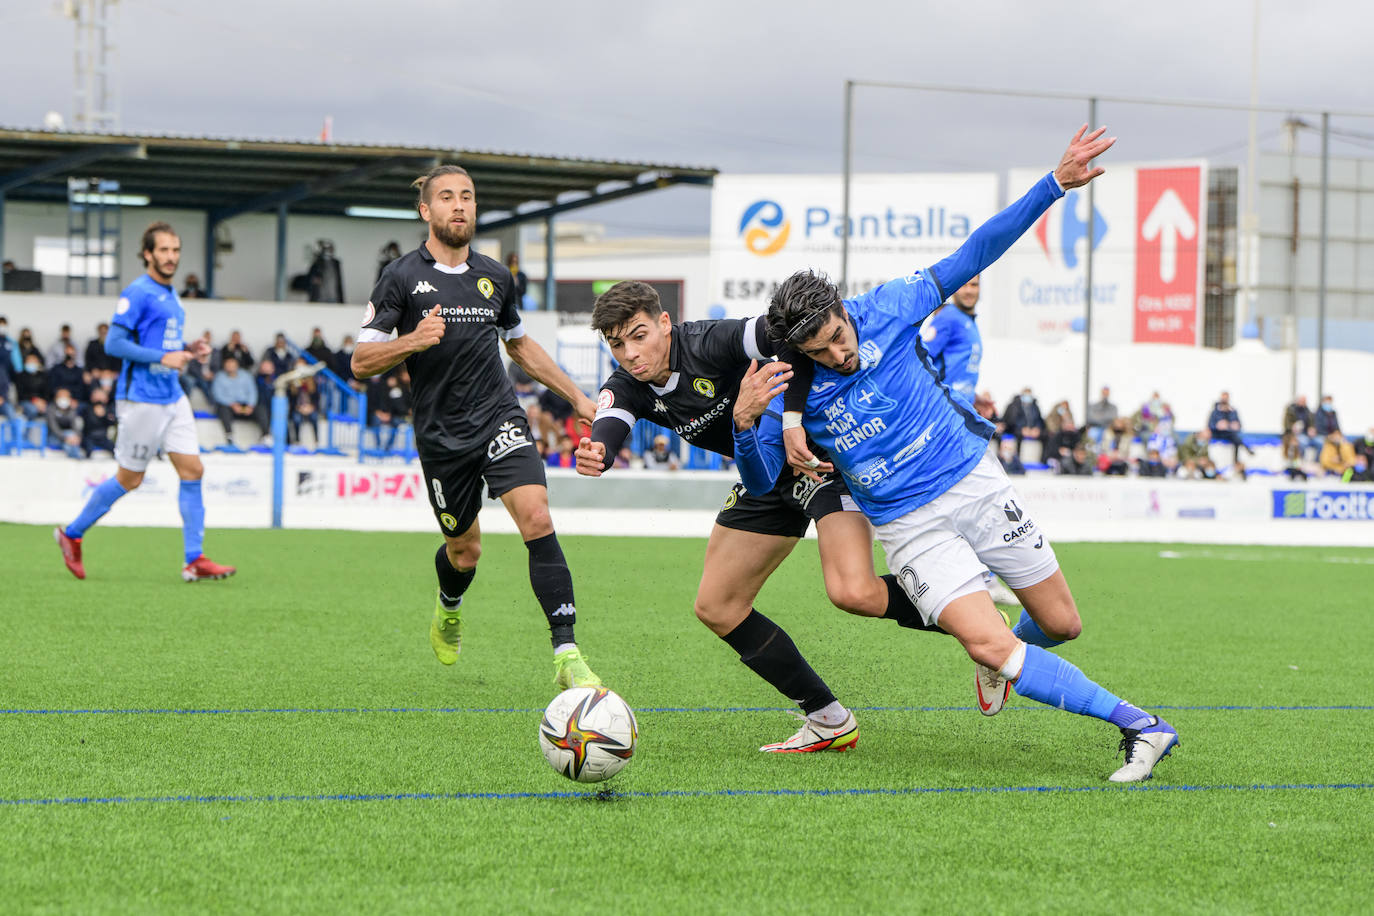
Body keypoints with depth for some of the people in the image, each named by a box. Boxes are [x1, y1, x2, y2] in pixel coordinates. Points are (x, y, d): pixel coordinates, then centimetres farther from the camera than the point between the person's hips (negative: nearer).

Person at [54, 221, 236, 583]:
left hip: (173, 397, 8)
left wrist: (187, 351, 6)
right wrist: (163, 357, -20)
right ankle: (72, 534, 19)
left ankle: (194, 560, -2)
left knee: (193, 470, -2)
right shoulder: (137, 293, -12)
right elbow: (113, 344, -17)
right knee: (129, 479, 1)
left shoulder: (171, 294, 15)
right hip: (142, 399, -8)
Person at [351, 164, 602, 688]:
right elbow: (361, 363, -4)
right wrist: (413, 341, -22)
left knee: (536, 520, -20)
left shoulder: (495, 278, 10)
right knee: (465, 549, 10)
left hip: (499, 419, 2)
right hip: (442, 437, -2)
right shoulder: (402, 279, -3)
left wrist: (576, 397, 25)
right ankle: (449, 607, 50)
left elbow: (521, 345, 27)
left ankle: (567, 655, -24)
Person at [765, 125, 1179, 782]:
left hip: (975, 482, 2)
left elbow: (974, 255, -6)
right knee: (986, 644, -21)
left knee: (1061, 624, 6)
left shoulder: (887, 309, -8)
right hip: (909, 525, -2)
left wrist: (1055, 185, -12)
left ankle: (1007, 654, 43)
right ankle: (1140, 726, -17)